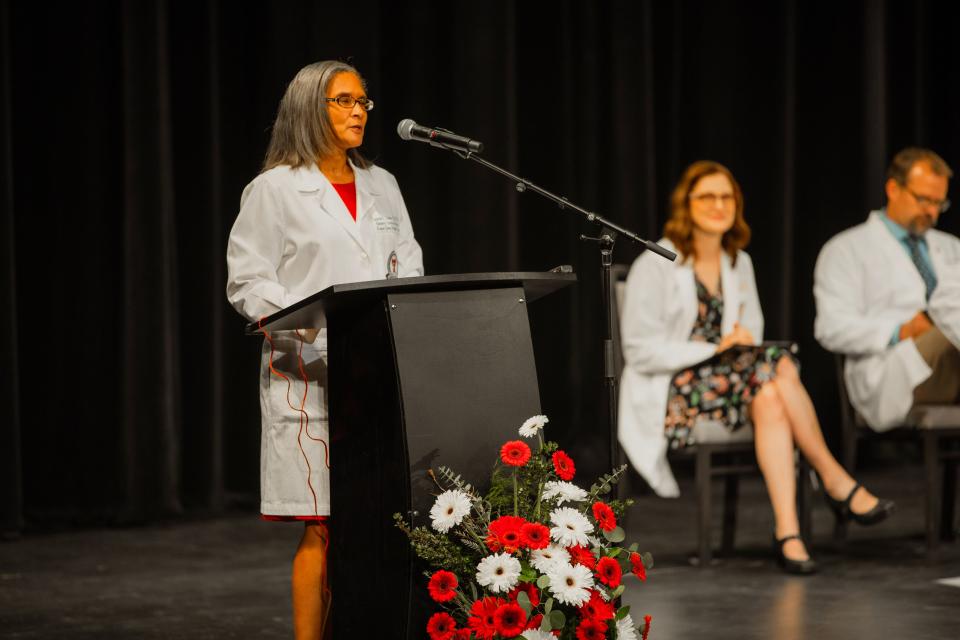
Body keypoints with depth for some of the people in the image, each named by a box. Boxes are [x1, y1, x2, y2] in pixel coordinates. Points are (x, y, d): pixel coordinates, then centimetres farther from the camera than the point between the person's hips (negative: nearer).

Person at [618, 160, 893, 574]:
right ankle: (835, 479, -23)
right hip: (668, 399, -6)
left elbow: (752, 328, 20)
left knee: (769, 398, -32)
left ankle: (787, 532, -37)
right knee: (777, 370, -30)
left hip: (723, 379, 6)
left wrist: (745, 340, -5)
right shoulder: (655, 267, -5)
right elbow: (639, 352, -10)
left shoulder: (739, 264, 14)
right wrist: (714, 349, -17)